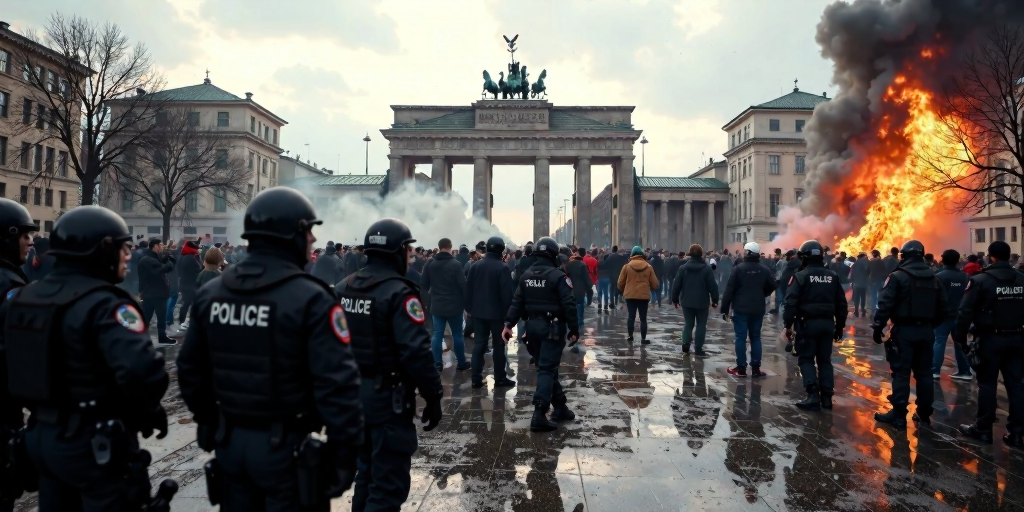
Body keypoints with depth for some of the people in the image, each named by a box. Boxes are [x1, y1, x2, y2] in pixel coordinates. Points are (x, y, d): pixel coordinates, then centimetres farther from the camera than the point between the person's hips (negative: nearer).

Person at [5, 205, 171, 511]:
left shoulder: (21, 298, 5)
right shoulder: (102, 304, -22)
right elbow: (142, 369, -35)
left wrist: (42, 407, 17)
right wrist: (147, 412, -16)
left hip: (42, 435, 8)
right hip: (95, 443, -8)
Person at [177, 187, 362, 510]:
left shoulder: (209, 294, 3)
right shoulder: (310, 298, -18)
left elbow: (190, 369, 10)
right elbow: (337, 382, -22)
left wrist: (208, 422, 22)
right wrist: (345, 449, -14)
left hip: (230, 441, 6)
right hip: (285, 446, -6)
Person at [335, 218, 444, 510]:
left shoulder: (343, 289, 6)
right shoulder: (399, 294, -18)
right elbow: (416, 353, -24)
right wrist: (433, 397, -15)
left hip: (352, 393, 8)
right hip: (388, 397, -8)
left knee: (366, 470, 24)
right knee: (389, 482, 1)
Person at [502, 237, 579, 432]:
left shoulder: (526, 276, 8)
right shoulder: (558, 276, -11)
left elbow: (516, 302, 4)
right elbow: (569, 305, -15)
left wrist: (508, 324, 1)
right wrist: (573, 330, -9)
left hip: (533, 326, 6)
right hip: (552, 327, -6)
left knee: (547, 367, 16)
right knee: (547, 369, -7)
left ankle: (560, 407, 25)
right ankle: (539, 415, -14)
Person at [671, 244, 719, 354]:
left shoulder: (683, 268, -1)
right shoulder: (707, 269, -7)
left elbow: (676, 285, 0)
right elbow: (713, 286, -8)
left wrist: (675, 299, 8)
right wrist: (715, 300, 1)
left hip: (687, 301, 2)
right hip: (702, 302, -2)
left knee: (688, 323, 12)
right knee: (701, 325, 8)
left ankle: (686, 343, -3)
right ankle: (698, 347, 6)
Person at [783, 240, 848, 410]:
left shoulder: (800, 276, -8)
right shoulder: (833, 276, 8)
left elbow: (791, 303, -14)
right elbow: (841, 304, 11)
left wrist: (788, 325, -8)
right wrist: (839, 326, 18)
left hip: (807, 323, -5)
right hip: (827, 323, 5)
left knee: (806, 359, 2)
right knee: (824, 360, 13)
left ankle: (813, 396, -8)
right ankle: (826, 397, 12)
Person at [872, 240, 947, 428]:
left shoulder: (897, 277, -10)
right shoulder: (933, 278, 11)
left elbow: (885, 305, -16)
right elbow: (942, 308, 15)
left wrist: (877, 327, -10)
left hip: (904, 331, -6)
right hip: (926, 331, 6)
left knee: (901, 373, -3)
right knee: (924, 373, 12)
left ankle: (898, 415, -1)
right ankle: (924, 413, 19)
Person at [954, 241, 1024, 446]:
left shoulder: (981, 280, -12)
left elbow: (966, 311, -14)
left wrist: (960, 336, -5)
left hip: (991, 338, -5)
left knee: (987, 383, 3)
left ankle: (983, 429, 11)